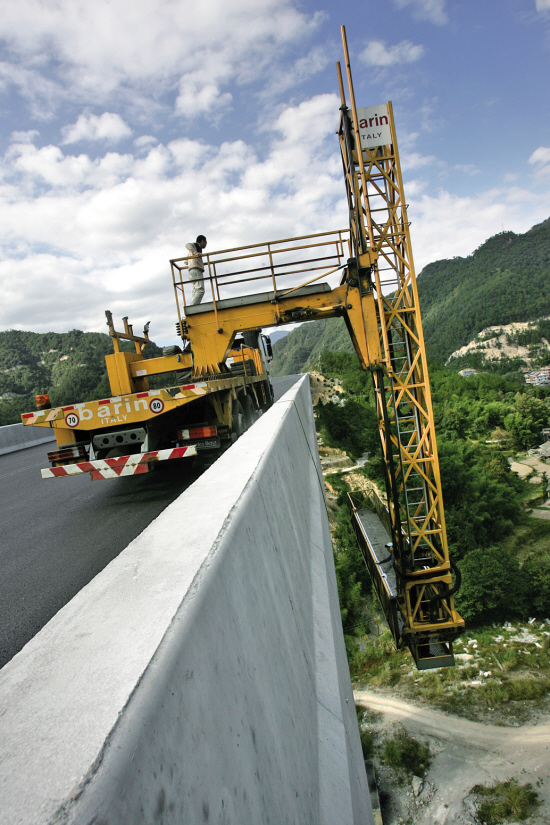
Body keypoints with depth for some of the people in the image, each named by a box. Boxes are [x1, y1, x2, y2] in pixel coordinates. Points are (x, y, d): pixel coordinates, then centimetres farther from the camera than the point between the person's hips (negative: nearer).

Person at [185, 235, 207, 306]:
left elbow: (186, 262, 36)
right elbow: (188, 245, -14)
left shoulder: (194, 250, 31)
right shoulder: (197, 246, 6)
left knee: (195, 292, -2)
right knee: (200, 290, -22)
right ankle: (193, 307, -34)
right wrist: (195, 253, -29)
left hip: (192, 271, 9)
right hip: (196, 270, -9)